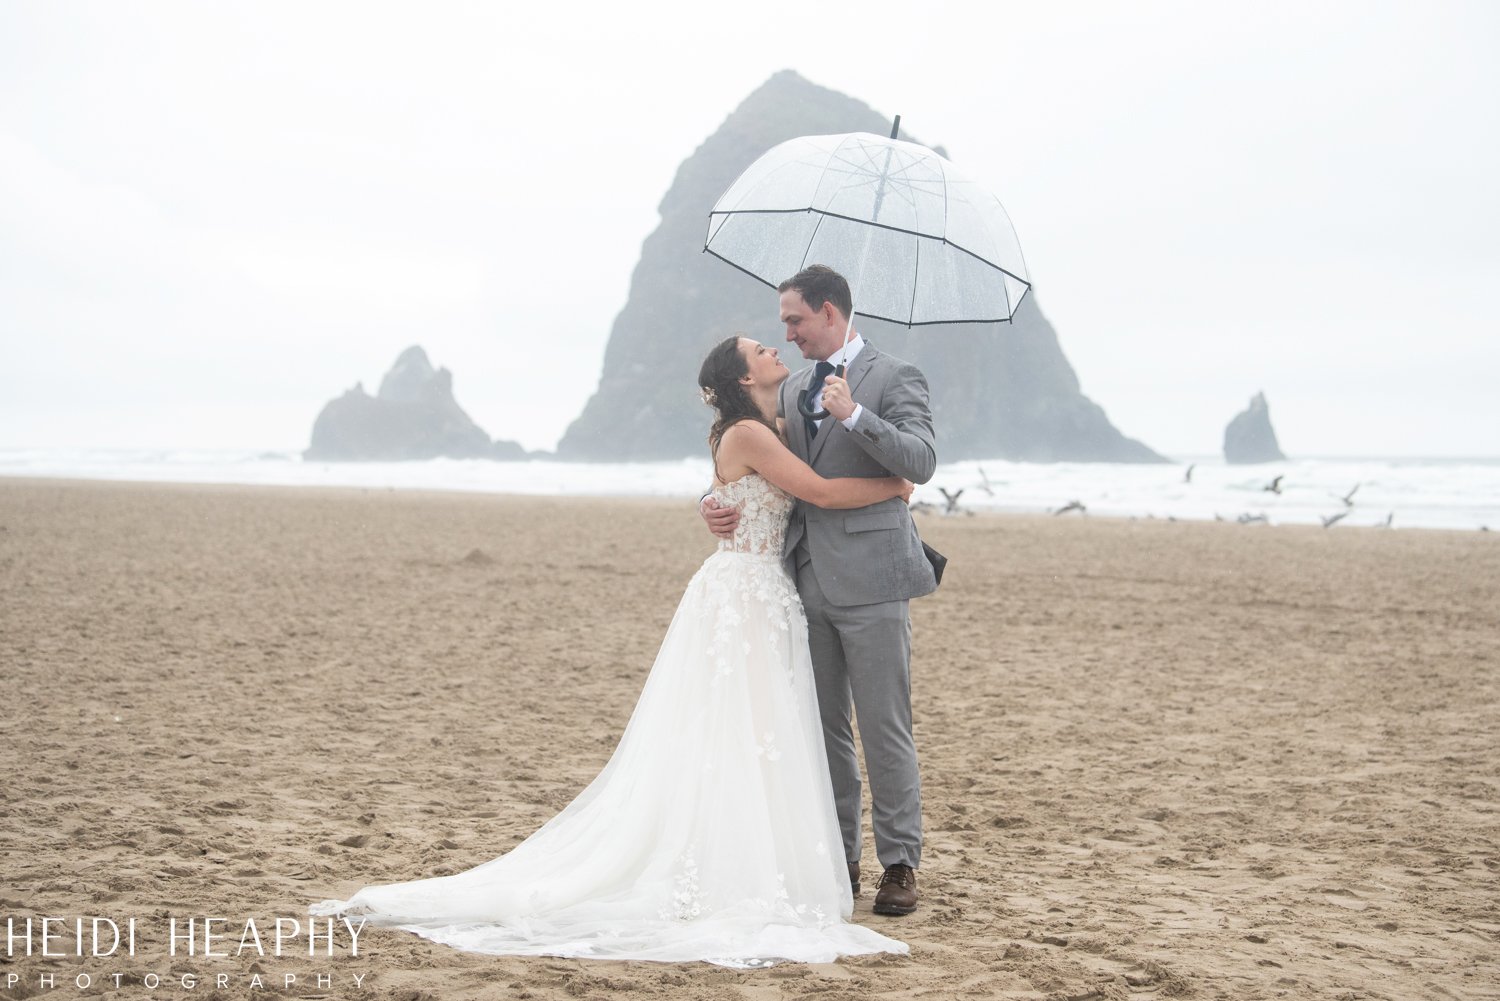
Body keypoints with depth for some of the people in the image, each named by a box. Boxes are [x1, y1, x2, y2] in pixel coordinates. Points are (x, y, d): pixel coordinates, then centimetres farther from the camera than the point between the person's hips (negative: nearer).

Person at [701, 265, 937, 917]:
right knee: (823, 728, 10)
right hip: (809, 581, 6)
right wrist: (720, 501, -4)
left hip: (869, 581, -6)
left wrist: (855, 416, -25)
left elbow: (921, 462, -14)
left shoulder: (894, 379, -2)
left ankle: (900, 863, 5)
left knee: (884, 728, -3)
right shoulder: (792, 391, 17)